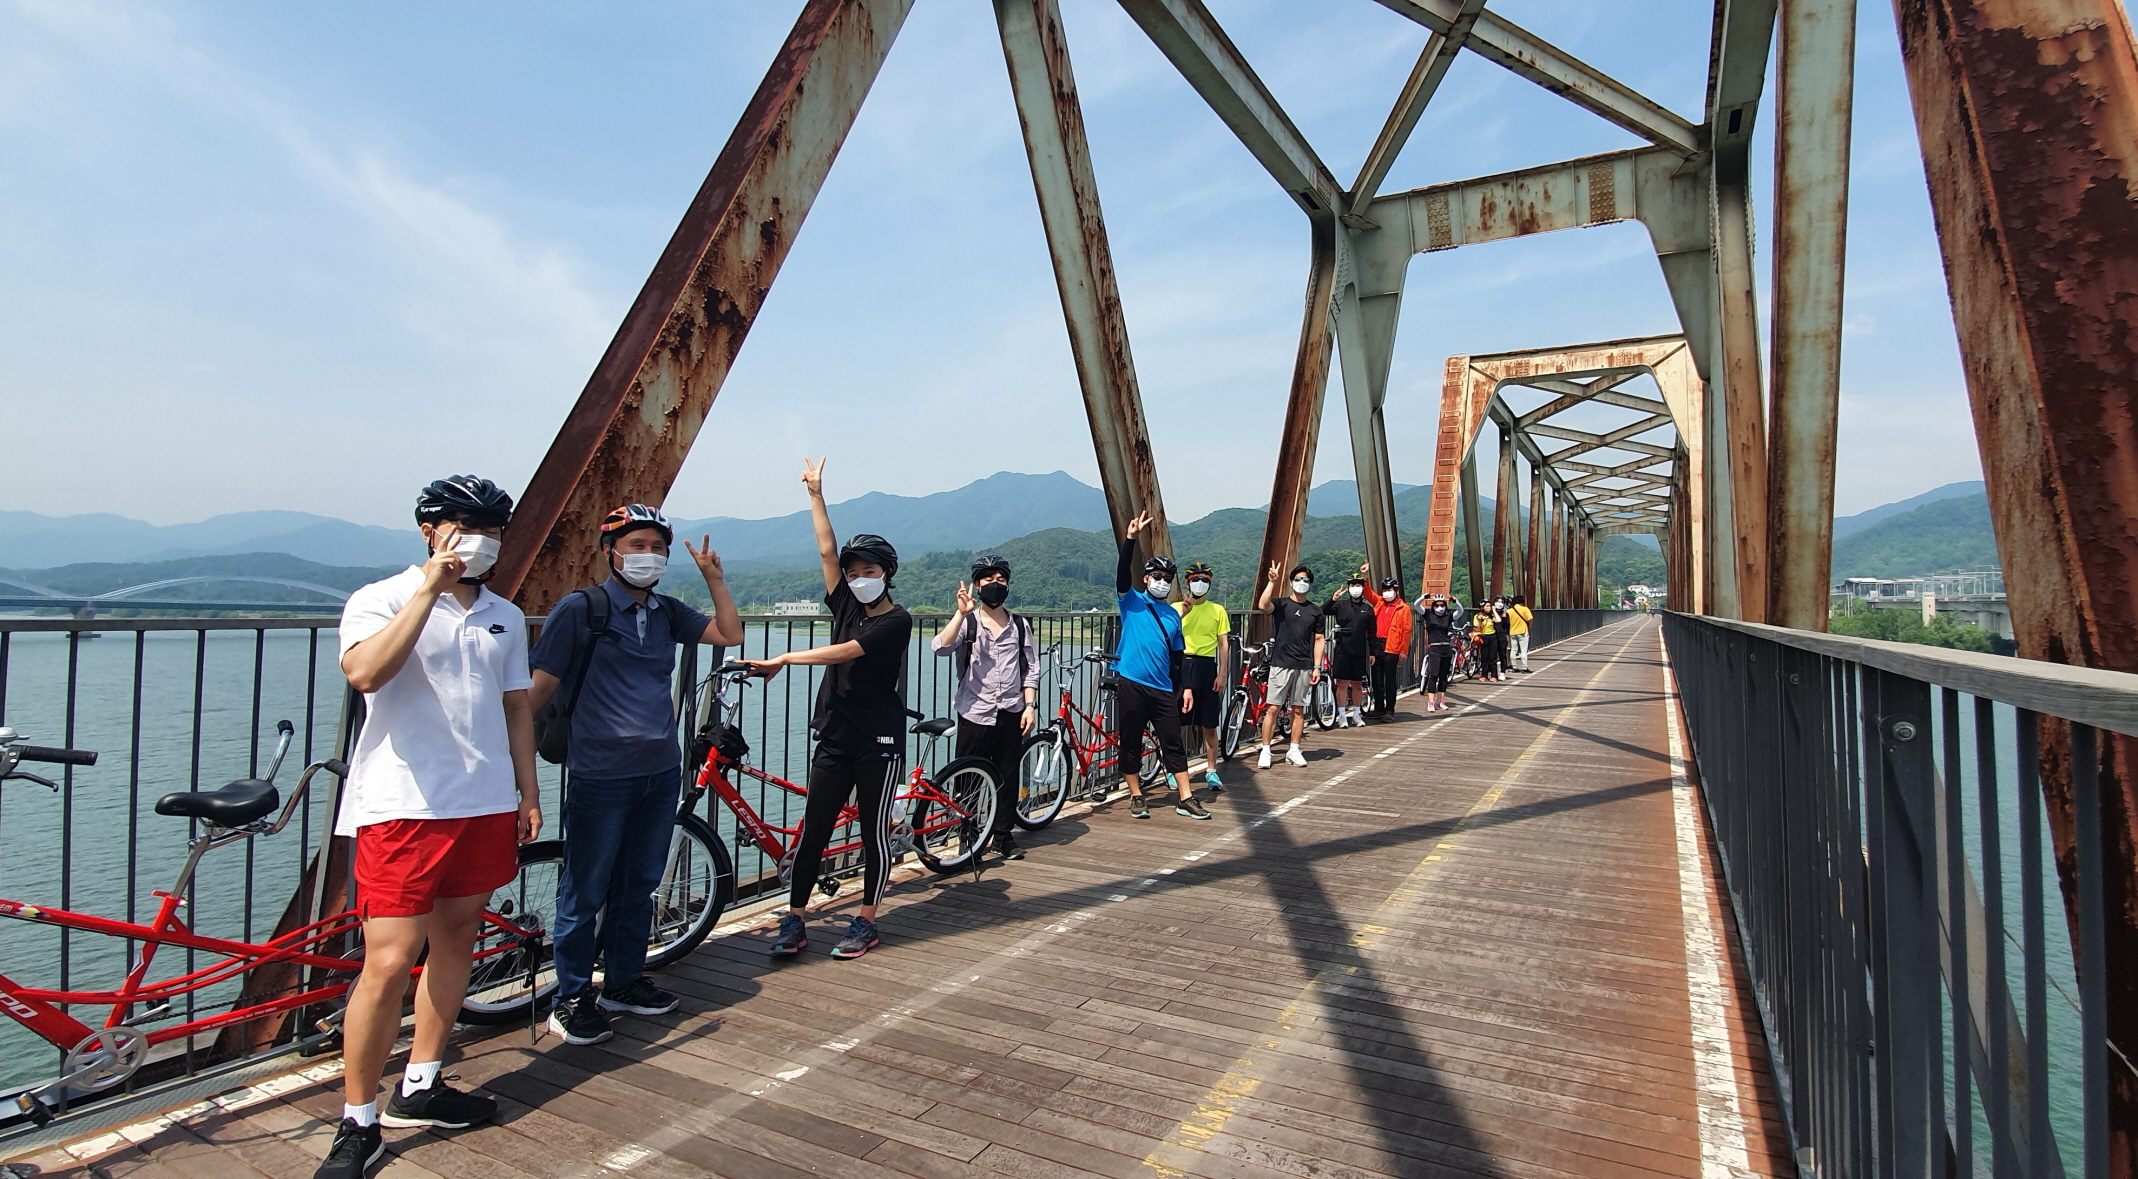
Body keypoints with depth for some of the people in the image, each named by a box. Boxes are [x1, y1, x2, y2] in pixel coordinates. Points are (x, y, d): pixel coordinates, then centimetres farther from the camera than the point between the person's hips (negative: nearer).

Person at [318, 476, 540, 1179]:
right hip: (403, 806, -6)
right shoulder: (382, 600, -4)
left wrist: (528, 792, 15)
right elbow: (364, 673, -24)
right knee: (388, 964, -6)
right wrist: (430, 588, -23)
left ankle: (419, 1087, 30)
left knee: (456, 938, 14)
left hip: (487, 804, 6)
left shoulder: (505, 617, 12)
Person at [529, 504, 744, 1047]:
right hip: (601, 776, -6)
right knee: (585, 891, 5)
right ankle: (571, 998, 21)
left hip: (661, 772, 6)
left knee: (639, 884, 16)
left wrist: (713, 576, 5)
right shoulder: (580, 608, -7)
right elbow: (541, 686, -6)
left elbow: (730, 634, 8)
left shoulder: (666, 611, 9)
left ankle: (624, 982, 31)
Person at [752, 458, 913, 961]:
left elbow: (842, 652, -19)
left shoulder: (896, 621, -9)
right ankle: (794, 920, 15)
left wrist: (782, 660, -21)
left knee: (874, 830, 5)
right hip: (834, 736, 5)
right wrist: (815, 494, 4)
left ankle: (865, 923, 17)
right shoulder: (846, 605, 8)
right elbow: (827, 550, 4)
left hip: (878, 740, -5)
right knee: (813, 829, 5)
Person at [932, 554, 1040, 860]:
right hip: (975, 712, -3)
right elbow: (941, 647, -18)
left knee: (1007, 776, 8)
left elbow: (1030, 669, 11)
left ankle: (1004, 835, 21)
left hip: (1011, 713, 3)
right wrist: (962, 612, -23)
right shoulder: (967, 622, 1)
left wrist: (1029, 706, 2)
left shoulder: (1020, 625, 11)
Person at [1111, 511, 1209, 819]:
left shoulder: (1173, 616, 15)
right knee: (1131, 742, 4)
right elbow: (1122, 572, -15)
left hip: (1163, 689, 3)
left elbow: (1178, 655, 18)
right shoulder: (1131, 601, 3)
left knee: (1173, 743, 3)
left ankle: (1185, 799, 9)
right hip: (1131, 685, -3)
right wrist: (1130, 538, -26)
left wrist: (1186, 687, 10)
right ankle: (1136, 796, 17)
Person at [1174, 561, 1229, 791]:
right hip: (1181, 666, -1)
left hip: (1206, 668, 1)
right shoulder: (1176, 607, 6)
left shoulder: (1217, 611, 9)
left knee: (1209, 725, 5)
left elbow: (1222, 644, 7)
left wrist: (1222, 674, -1)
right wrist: (1182, 613, -22)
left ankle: (1211, 771, 15)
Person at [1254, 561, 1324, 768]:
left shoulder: (1315, 611, 10)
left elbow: (1318, 640, 10)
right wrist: (1272, 581, -22)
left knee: (1298, 709, 9)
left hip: (1304, 667, 3)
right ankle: (1265, 751, 2)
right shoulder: (1281, 604, 0)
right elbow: (1263, 605, -21)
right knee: (1273, 708, -4)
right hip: (1281, 664, -3)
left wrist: (1317, 667, 4)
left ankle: (1294, 750, 19)